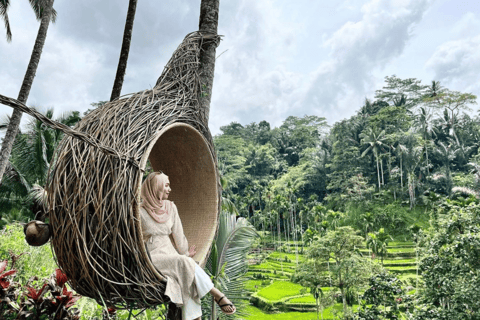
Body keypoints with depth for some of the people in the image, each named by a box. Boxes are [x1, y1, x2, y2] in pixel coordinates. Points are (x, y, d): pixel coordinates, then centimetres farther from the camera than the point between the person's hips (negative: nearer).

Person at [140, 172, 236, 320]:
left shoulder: (170, 207, 7)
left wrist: (184, 253, 11)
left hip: (170, 254, 4)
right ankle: (217, 295, -18)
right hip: (152, 257, -4)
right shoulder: (140, 212, -7)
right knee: (184, 263, -29)